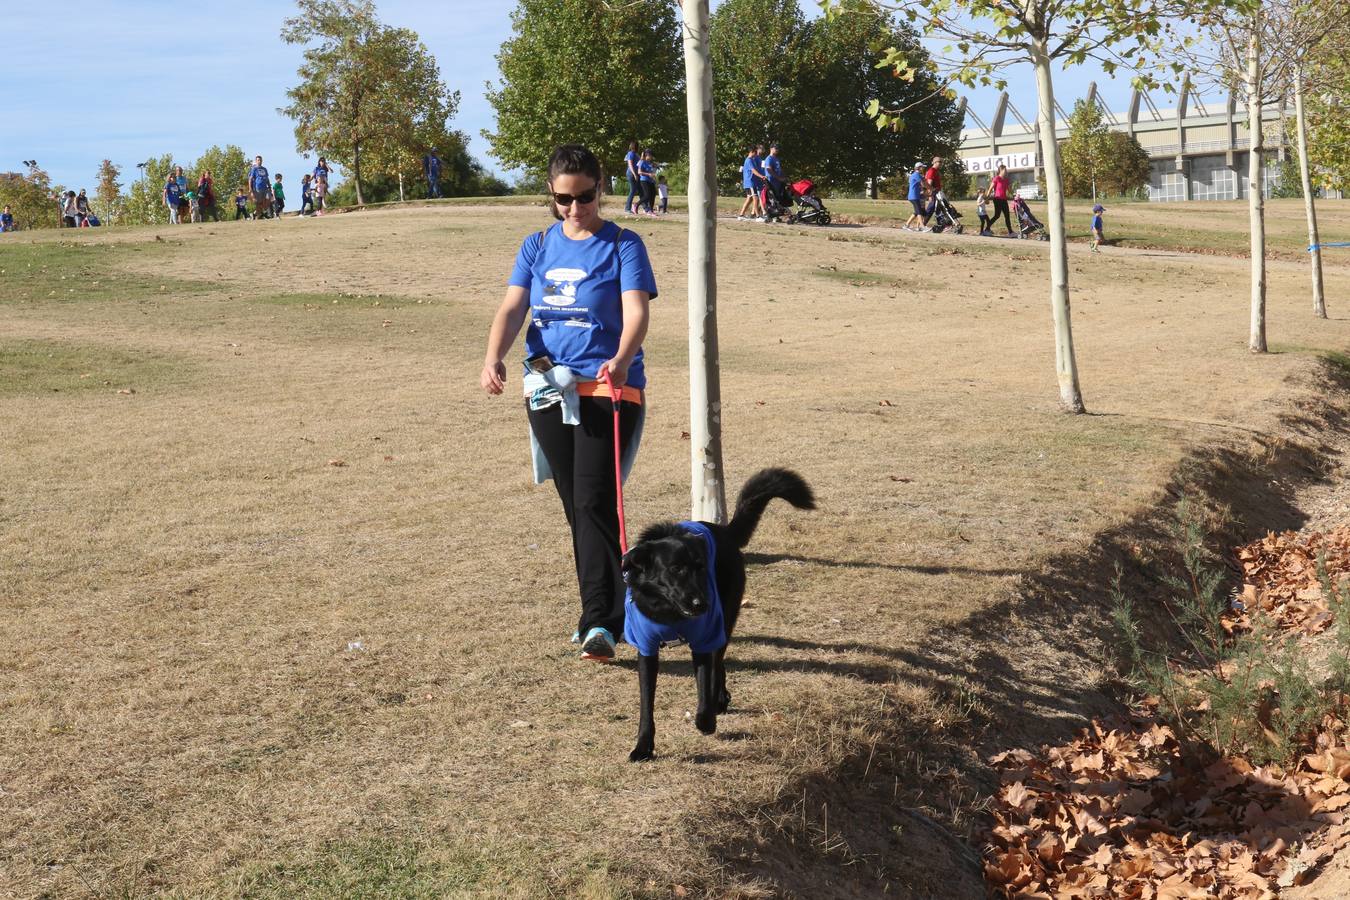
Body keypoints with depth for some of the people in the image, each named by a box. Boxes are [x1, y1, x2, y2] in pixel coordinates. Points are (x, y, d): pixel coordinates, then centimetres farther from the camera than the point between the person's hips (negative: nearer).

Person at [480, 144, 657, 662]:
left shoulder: (622, 245, -2)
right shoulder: (538, 246, 10)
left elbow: (636, 311, -15)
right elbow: (512, 308, 1)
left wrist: (621, 359, -36)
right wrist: (493, 358, -19)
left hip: (608, 387, -5)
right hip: (547, 389, 5)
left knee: (594, 503, -14)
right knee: (575, 507, 12)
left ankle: (600, 624, -13)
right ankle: (604, 609, 24)